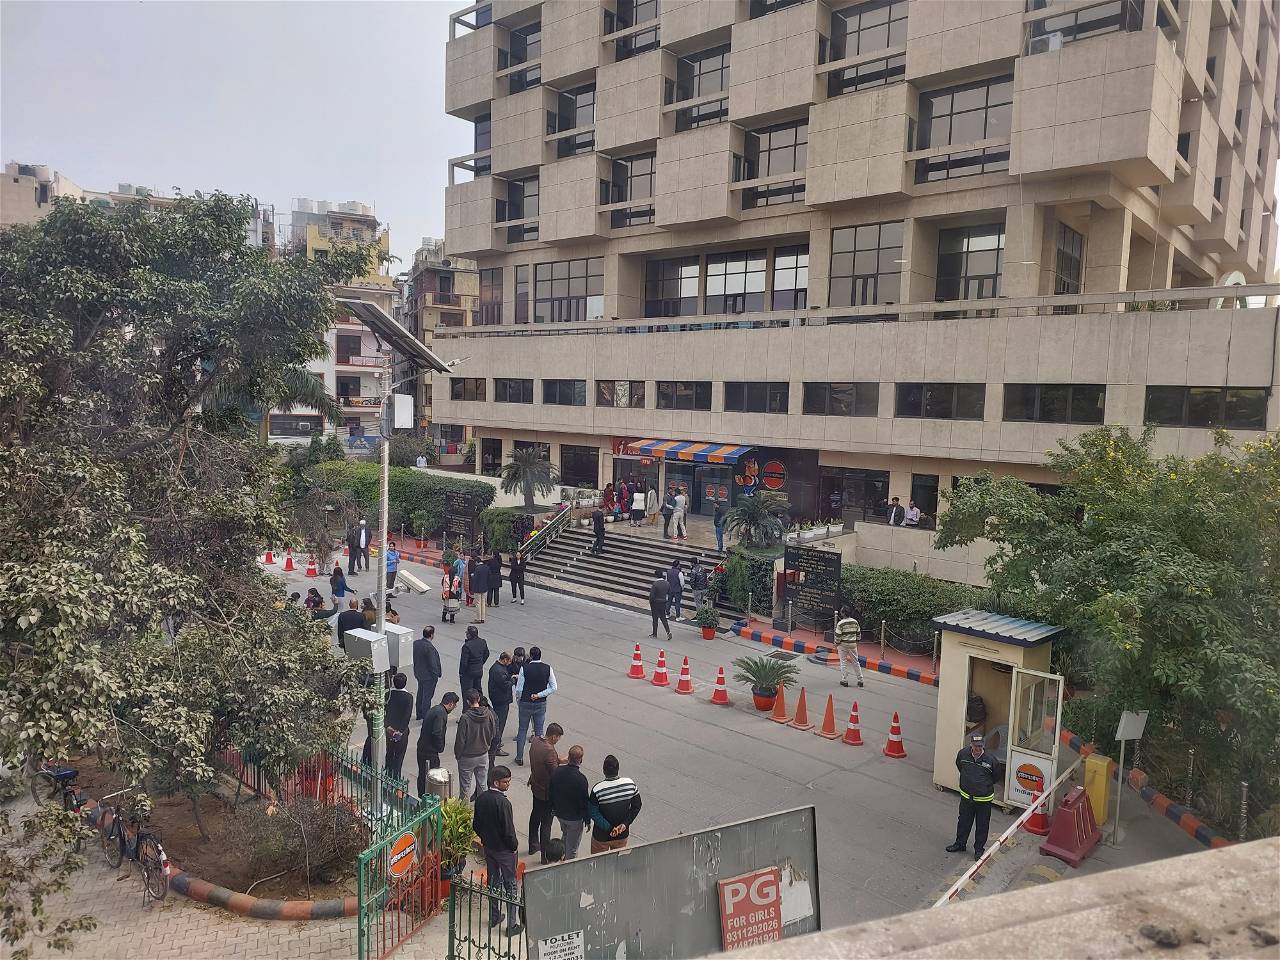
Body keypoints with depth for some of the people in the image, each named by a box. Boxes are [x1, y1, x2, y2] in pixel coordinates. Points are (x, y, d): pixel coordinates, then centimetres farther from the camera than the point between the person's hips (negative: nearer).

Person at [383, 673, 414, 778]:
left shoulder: (388, 694, -7)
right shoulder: (408, 697, -15)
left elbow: (383, 712, -10)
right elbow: (408, 716, -18)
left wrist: (388, 726, -9)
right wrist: (400, 731, -14)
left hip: (389, 729, 3)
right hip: (402, 731, -3)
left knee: (389, 754, 18)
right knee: (399, 756, 8)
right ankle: (396, 776, 9)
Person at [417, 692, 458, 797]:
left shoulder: (434, 709, 11)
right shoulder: (441, 713, -19)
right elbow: (437, 733, -27)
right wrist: (440, 748, -11)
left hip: (422, 748, 10)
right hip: (430, 751, -10)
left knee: (422, 776, 19)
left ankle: (422, 797, 30)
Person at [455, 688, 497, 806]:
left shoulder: (465, 718, -24)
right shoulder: (489, 714, -9)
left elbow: (460, 740, -17)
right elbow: (492, 734, 3)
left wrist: (457, 755, -1)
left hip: (467, 757, -4)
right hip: (483, 755, 4)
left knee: (465, 787, 10)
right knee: (482, 784, 17)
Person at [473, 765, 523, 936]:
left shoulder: (481, 799, -6)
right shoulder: (503, 802, -28)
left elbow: (476, 825, 4)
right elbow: (508, 830, -24)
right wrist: (515, 845, -7)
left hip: (488, 847, 7)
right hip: (504, 850, -7)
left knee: (493, 881, 22)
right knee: (510, 885, 7)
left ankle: (494, 917, 34)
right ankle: (512, 924, 13)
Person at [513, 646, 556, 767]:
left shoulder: (524, 668, -13)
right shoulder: (548, 668, -7)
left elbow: (519, 689, -10)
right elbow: (553, 688, -7)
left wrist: (518, 701, 7)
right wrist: (539, 695, -6)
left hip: (525, 703, -1)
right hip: (541, 704, 2)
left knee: (522, 730, 12)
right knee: (539, 731, 12)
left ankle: (519, 758, 18)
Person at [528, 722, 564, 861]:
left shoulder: (535, 741, -6)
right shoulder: (549, 751, -32)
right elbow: (554, 774, -26)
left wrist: (559, 760, 3)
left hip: (535, 786, 8)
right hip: (546, 792, -8)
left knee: (535, 815, 25)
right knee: (546, 823, 4)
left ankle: (533, 845, 42)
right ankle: (545, 856, 14)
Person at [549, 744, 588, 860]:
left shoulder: (557, 771, -14)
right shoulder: (580, 779, -31)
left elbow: (549, 792, 1)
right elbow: (584, 802, -20)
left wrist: (554, 808, 18)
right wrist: (587, 819, -4)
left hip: (559, 813, 6)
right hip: (574, 818, -6)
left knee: (565, 835, 32)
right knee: (572, 848, 13)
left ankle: (563, 858, 46)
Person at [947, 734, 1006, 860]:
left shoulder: (991, 759, -19)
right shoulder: (962, 754, -11)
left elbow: (997, 776, 0)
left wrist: (986, 784, 9)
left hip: (984, 799, -2)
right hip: (966, 796, 3)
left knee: (982, 826, 12)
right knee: (963, 821, 18)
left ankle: (979, 849, 31)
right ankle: (960, 843, 38)